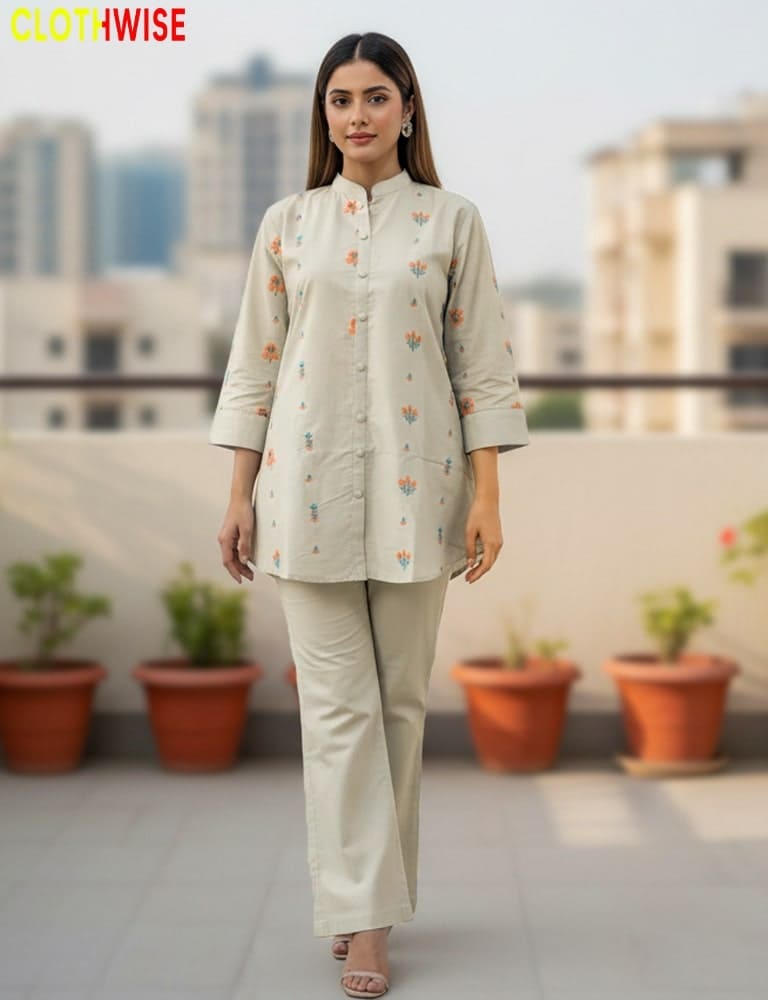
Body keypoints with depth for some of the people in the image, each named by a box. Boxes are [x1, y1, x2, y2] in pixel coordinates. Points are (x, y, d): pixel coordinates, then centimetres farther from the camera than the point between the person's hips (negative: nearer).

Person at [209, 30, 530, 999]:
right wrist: (239, 498, 3)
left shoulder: (451, 221, 4)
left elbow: (482, 364, 2)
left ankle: (369, 898, 21)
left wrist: (486, 495, -5)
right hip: (309, 483, 0)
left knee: (400, 699, 6)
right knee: (337, 703, -2)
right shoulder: (286, 223, 6)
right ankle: (364, 919, 2)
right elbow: (255, 364, 7)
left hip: (414, 486, 0)